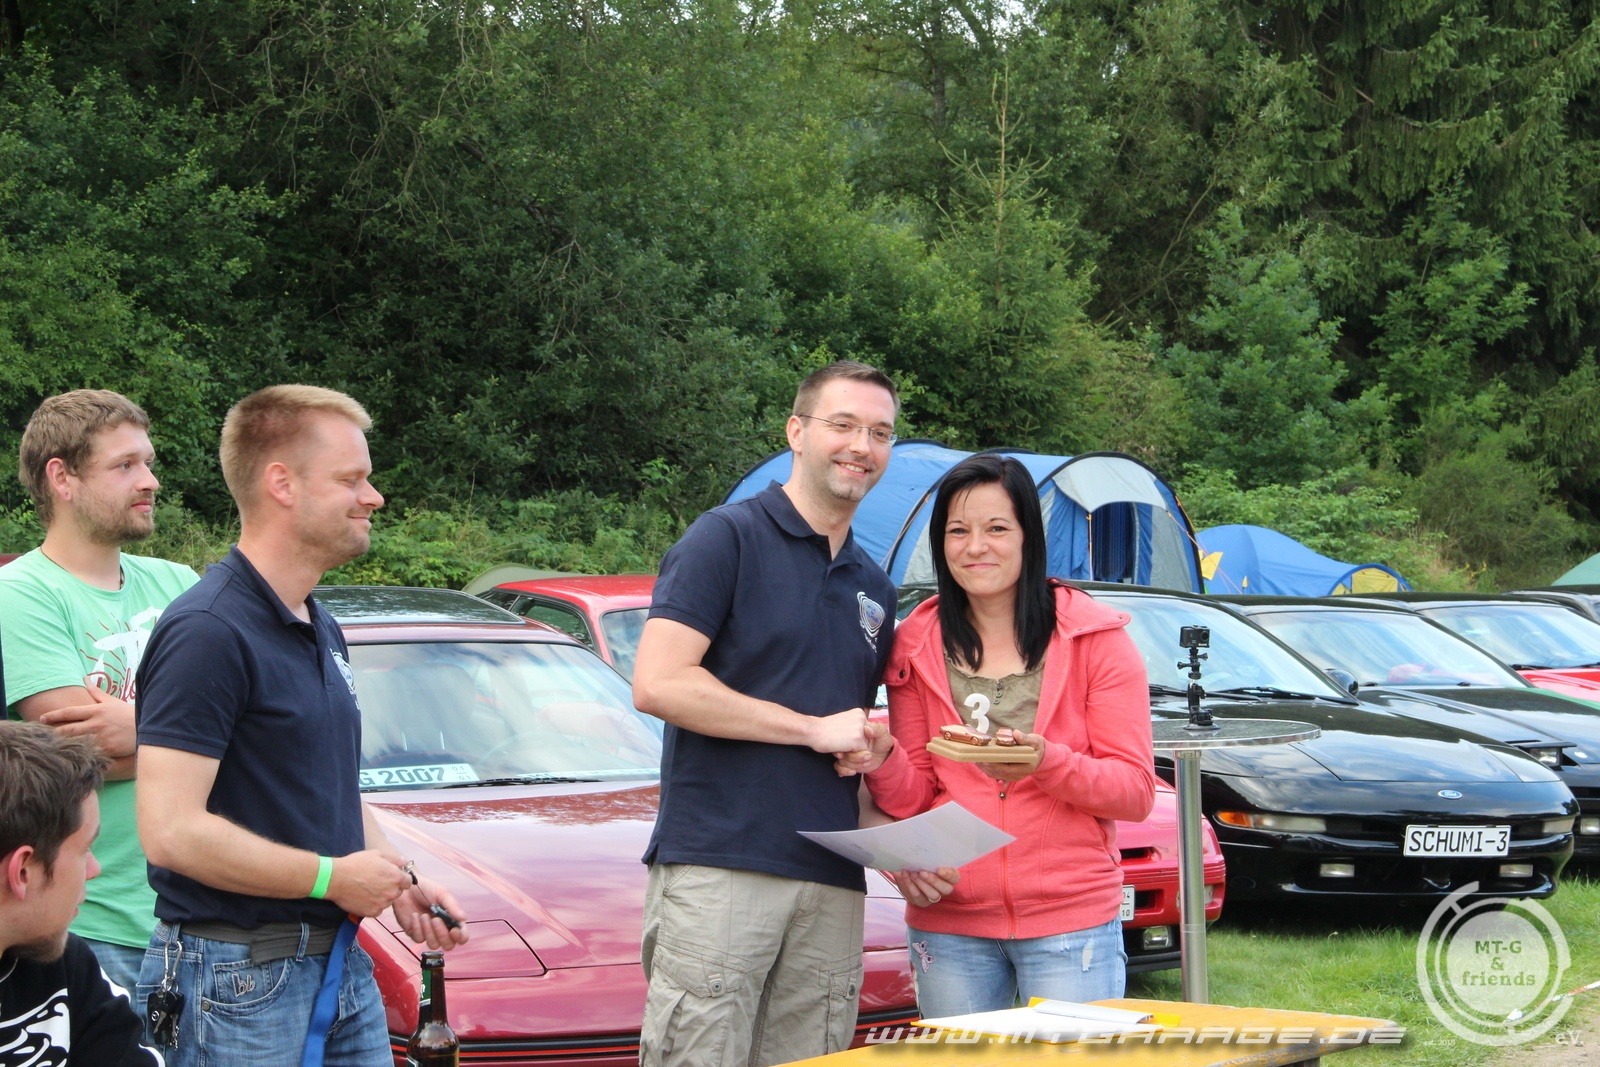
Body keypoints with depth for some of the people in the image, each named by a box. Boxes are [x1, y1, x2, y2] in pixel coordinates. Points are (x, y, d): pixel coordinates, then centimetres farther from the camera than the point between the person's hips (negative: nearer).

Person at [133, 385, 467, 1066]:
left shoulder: (321, 630, 15)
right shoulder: (208, 633, -17)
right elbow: (172, 831, -24)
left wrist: (397, 881, 6)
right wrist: (332, 876, -14)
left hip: (341, 963, 9)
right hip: (236, 980, -9)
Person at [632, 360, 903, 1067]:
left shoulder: (873, 588, 21)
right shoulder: (727, 538, -1)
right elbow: (658, 684, -13)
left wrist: (871, 747, 5)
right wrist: (816, 729, -9)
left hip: (832, 885, 7)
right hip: (717, 868, -6)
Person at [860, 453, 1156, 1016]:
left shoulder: (1094, 636, -1)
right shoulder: (917, 646, 7)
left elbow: (1137, 791, -4)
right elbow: (914, 797, 8)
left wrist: (1048, 762, -21)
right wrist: (882, 763, -14)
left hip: (1070, 921, -2)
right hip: (948, 923, 2)